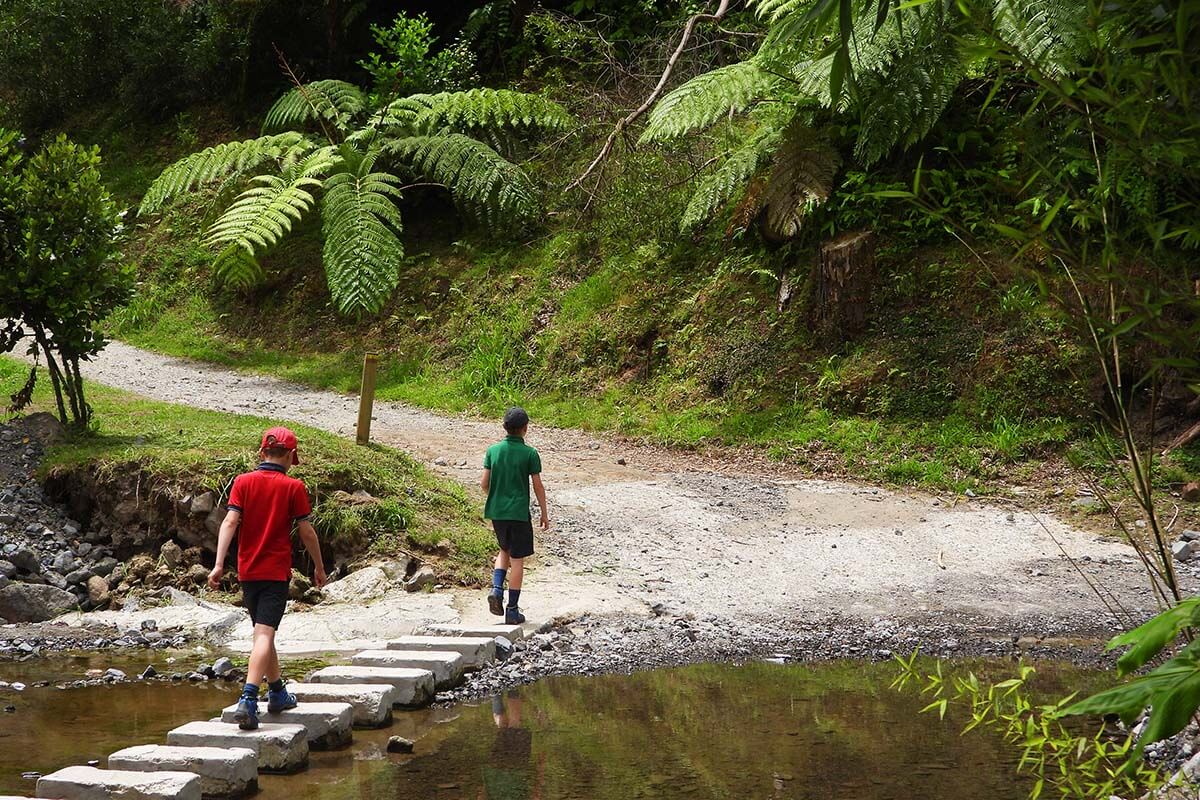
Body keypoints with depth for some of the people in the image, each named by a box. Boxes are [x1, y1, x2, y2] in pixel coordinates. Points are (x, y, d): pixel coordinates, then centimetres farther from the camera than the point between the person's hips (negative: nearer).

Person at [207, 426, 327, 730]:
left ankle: (277, 693, 33)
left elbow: (229, 522, -7)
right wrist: (319, 567, 12)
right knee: (265, 634, -10)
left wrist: (219, 564, -10)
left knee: (264, 632, 18)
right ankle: (248, 698, -27)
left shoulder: (243, 482, 3)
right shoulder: (294, 487, -4)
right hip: (277, 571, -4)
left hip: (248, 571, 4)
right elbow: (307, 532, -1)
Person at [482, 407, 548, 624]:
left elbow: (484, 483, 2)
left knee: (505, 550, 25)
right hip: (519, 513, -4)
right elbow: (538, 486, -6)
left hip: (496, 511, 4)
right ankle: (512, 610, 6)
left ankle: (496, 589, 2)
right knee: (517, 560, 4)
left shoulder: (493, 450, 1)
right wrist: (544, 513, 5)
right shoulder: (530, 454, -9)